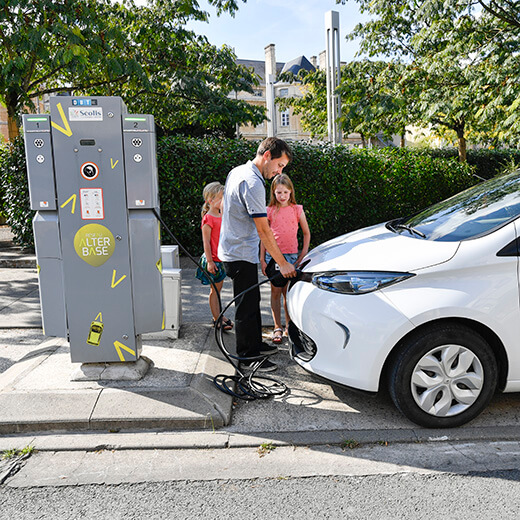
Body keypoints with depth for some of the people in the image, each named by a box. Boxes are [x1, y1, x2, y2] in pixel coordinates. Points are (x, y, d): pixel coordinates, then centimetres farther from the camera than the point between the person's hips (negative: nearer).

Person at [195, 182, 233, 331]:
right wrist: (209, 261, -18)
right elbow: (206, 242, -16)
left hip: (222, 259, 8)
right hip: (213, 260, -8)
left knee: (218, 288, 15)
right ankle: (217, 319, 10)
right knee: (215, 289, 1)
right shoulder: (208, 219, -14)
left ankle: (218, 316, 24)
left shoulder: (222, 216, 11)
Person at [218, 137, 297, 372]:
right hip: (241, 255, -10)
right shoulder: (252, 183, -22)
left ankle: (255, 345, 32)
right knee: (247, 307, 0)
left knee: (252, 301, 19)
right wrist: (282, 263, -17)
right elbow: (263, 230, -23)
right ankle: (247, 357, 13)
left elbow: (224, 207, 20)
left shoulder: (237, 171, 9)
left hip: (233, 250, 10)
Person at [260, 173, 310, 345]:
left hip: (291, 256, 0)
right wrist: (262, 259, 2)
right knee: (275, 291, 3)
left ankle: (289, 325, 20)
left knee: (288, 292, 5)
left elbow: (306, 233, 9)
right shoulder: (270, 211, 3)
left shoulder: (297, 209, 3)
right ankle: (277, 328, 11)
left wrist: (303, 254, 1)